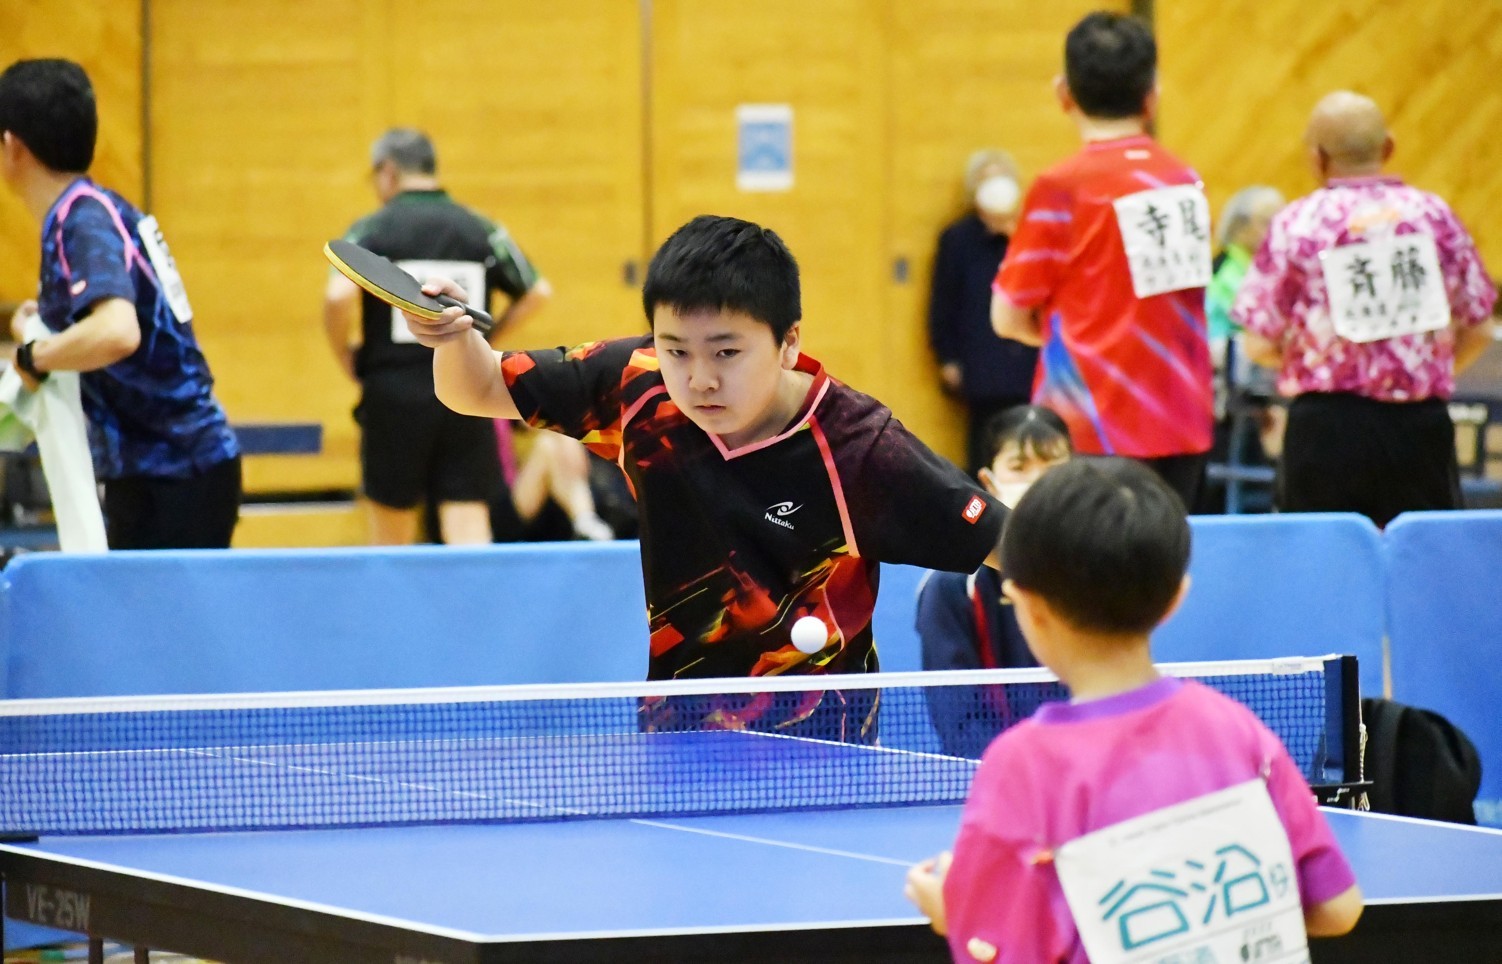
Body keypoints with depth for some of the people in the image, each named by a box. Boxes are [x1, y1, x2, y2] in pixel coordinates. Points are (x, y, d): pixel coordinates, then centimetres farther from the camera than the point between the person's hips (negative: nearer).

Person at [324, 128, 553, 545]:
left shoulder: (371, 230, -3)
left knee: (391, 541, 12)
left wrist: (345, 355, -2)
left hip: (394, 396, -2)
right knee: (469, 530, -2)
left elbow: (339, 295, -18)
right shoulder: (481, 230, 7)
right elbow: (537, 292, 8)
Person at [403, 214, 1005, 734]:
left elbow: (1007, 543, -16)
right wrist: (454, 335, -19)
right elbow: (480, 391, 2)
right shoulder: (636, 388, -11)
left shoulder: (855, 444, -21)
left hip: (815, 742, -4)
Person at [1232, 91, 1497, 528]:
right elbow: (1478, 331, 8)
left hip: (1329, 426, -2)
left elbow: (1260, 344, -5)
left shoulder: (1297, 224, -6)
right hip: (1422, 426, 2)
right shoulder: (1435, 217, 2)